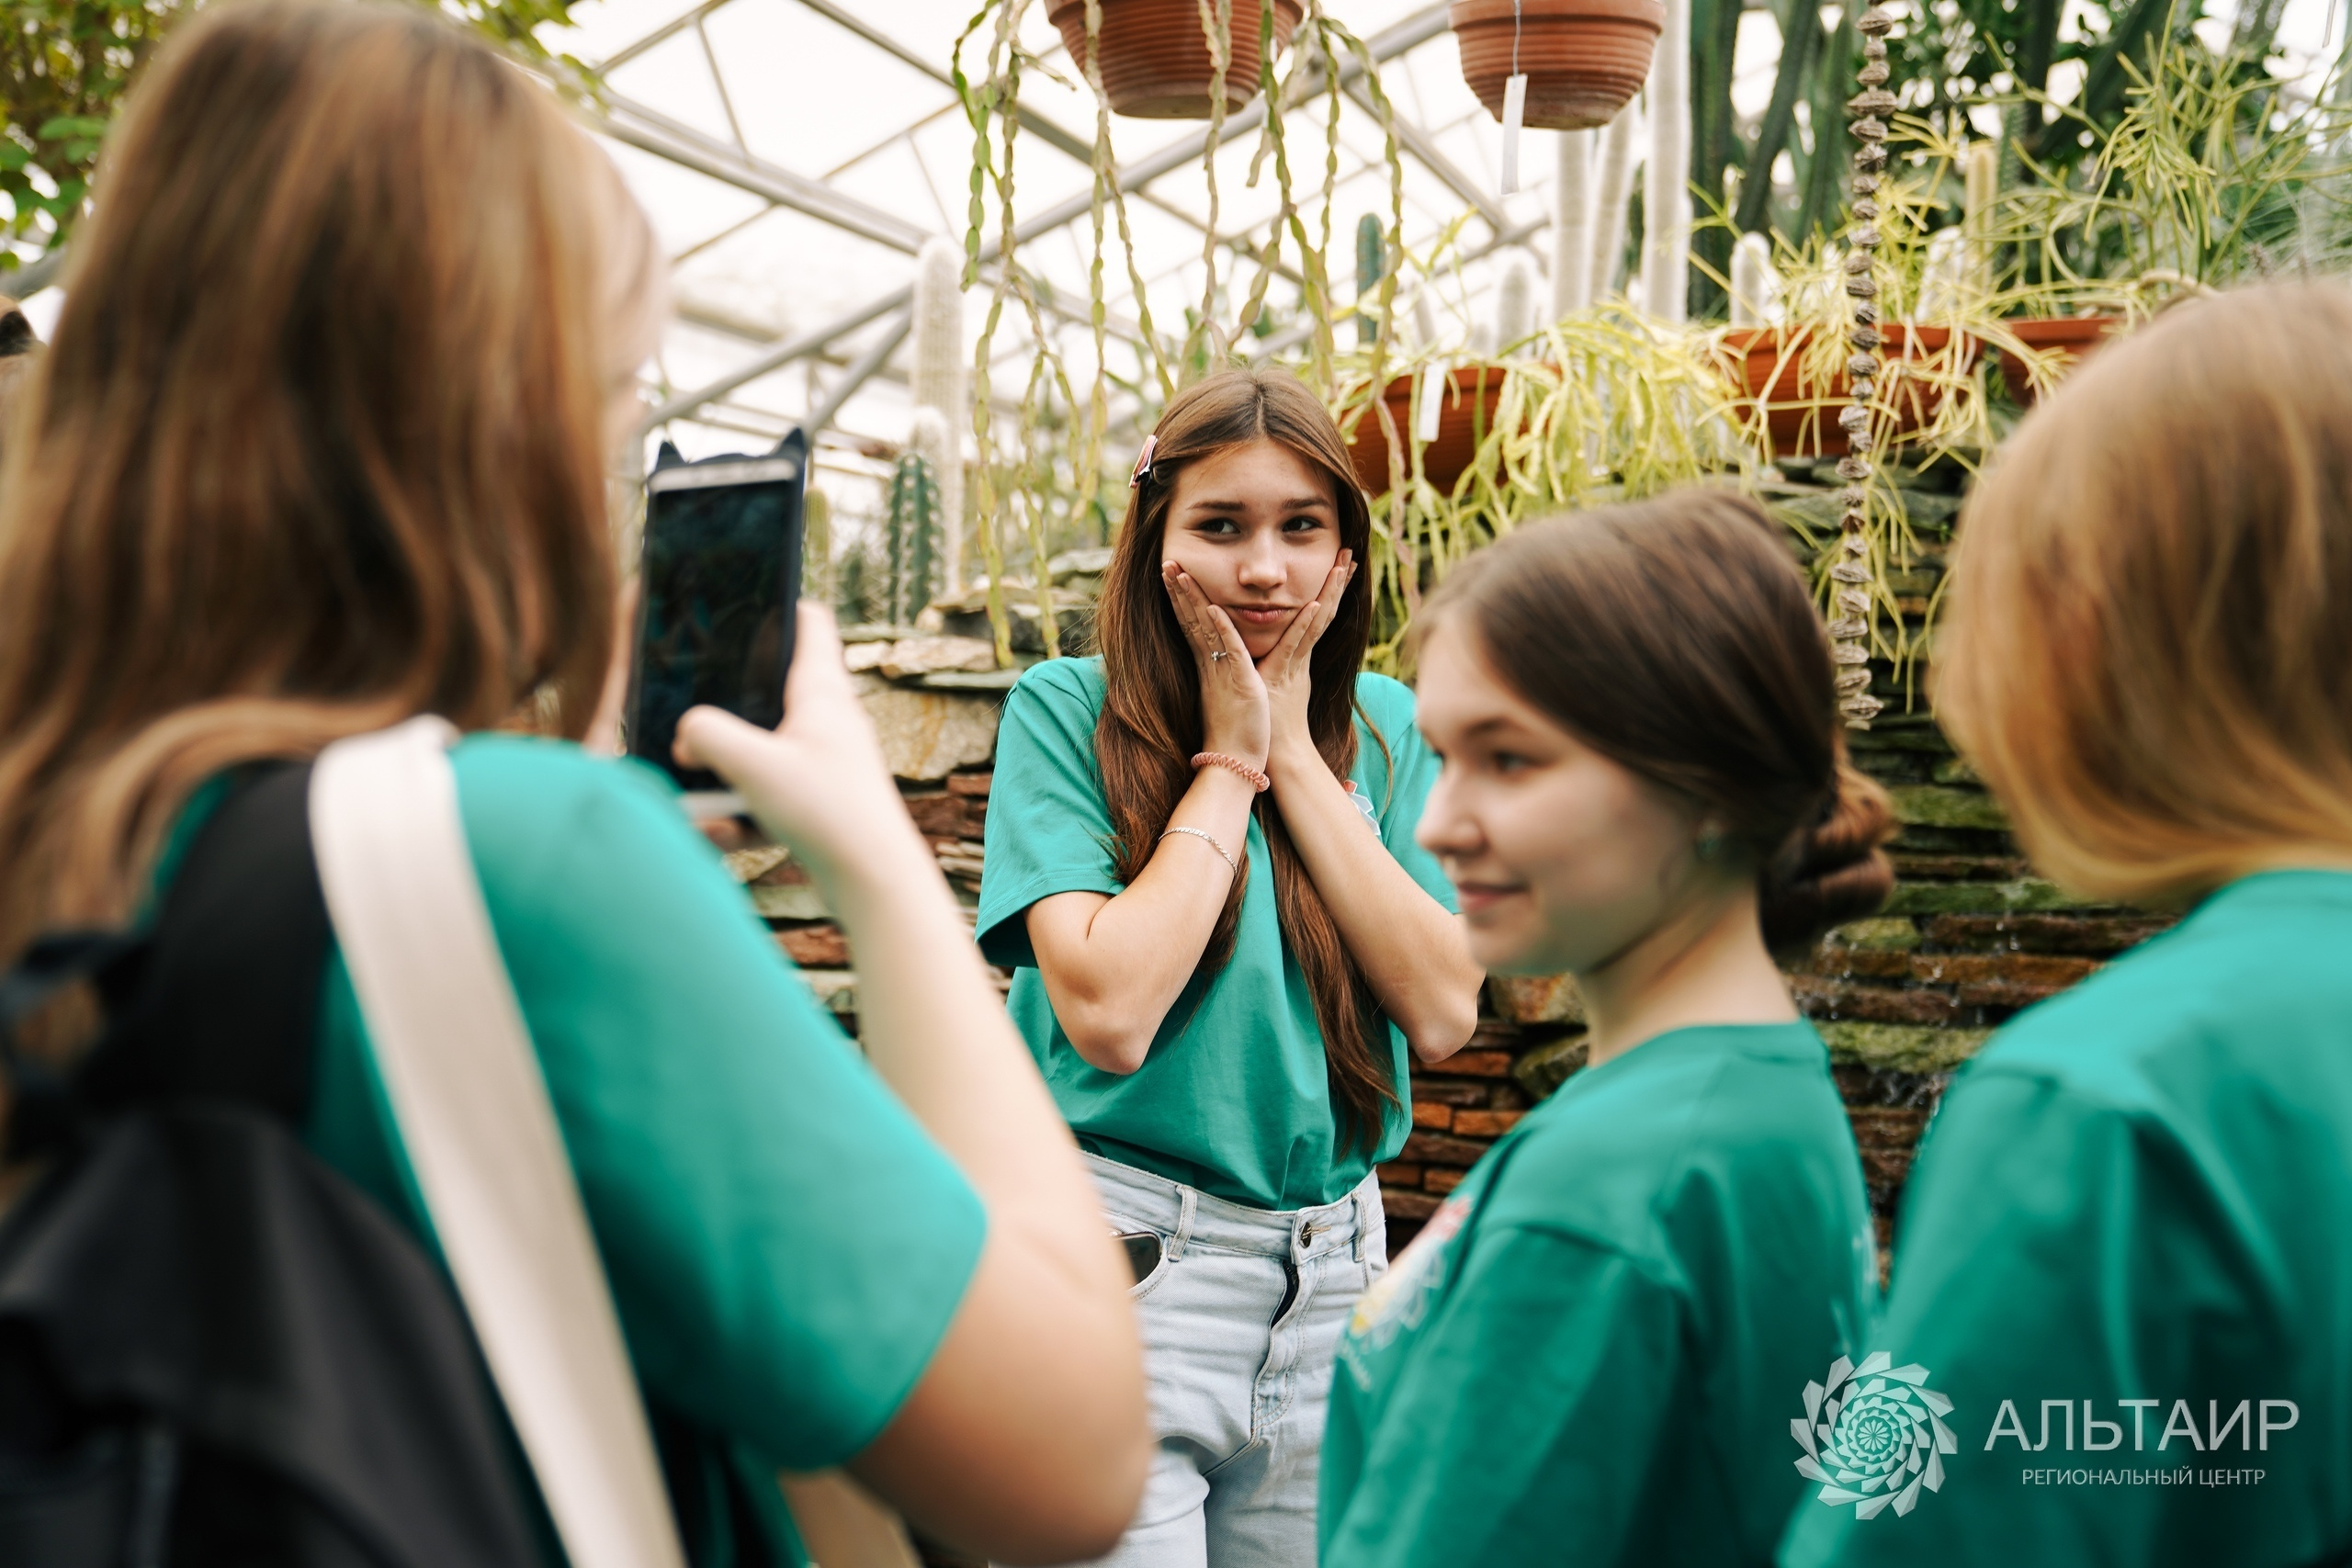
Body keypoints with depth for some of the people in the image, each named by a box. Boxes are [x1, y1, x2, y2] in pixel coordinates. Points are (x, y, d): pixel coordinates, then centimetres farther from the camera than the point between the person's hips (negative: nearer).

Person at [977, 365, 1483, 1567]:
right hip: (1122, 1271, -4)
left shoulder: (1382, 729, 7)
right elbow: (1110, 1012, -19)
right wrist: (1228, 757, -11)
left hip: (1330, 1277, 4)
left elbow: (1442, 1014, -6)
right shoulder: (1067, 711, -6)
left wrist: (1293, 751, -7)